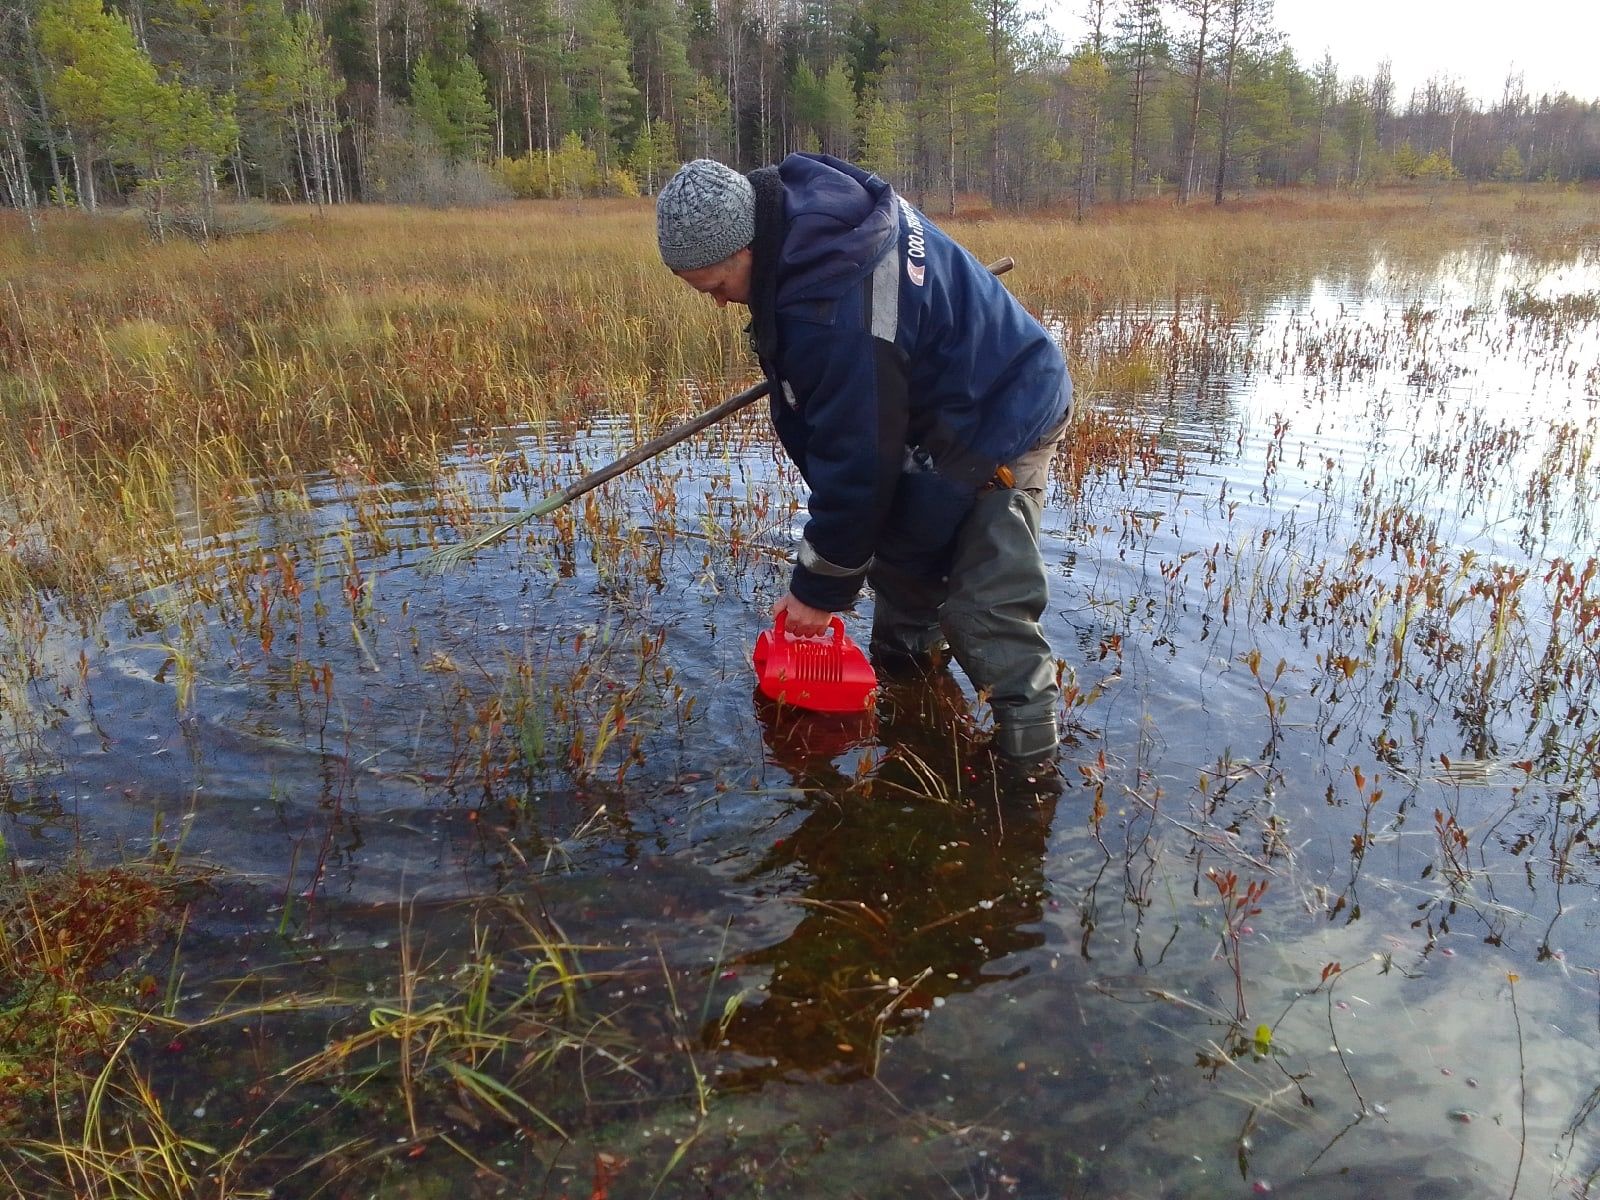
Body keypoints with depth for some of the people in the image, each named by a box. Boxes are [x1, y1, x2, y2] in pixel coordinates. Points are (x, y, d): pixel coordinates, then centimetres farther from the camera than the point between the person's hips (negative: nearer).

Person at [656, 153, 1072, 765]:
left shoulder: (835, 316, -36)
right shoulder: (796, 196, -8)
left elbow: (856, 463, -28)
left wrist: (818, 588, -15)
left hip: (1000, 423, -10)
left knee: (983, 605, -14)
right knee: (897, 548, 20)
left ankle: (1028, 733, -2)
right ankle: (904, 662, 38)